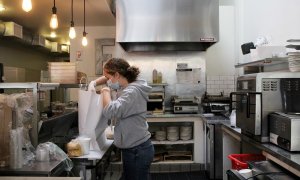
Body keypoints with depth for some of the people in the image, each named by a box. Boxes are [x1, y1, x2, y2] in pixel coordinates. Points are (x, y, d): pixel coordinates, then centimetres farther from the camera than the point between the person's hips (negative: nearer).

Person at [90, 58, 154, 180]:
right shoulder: (125, 86, 7)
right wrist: (94, 83, 6)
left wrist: (106, 91, -14)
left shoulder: (132, 92, -22)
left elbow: (110, 112, -31)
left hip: (137, 151, -9)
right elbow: (108, 79, 26)